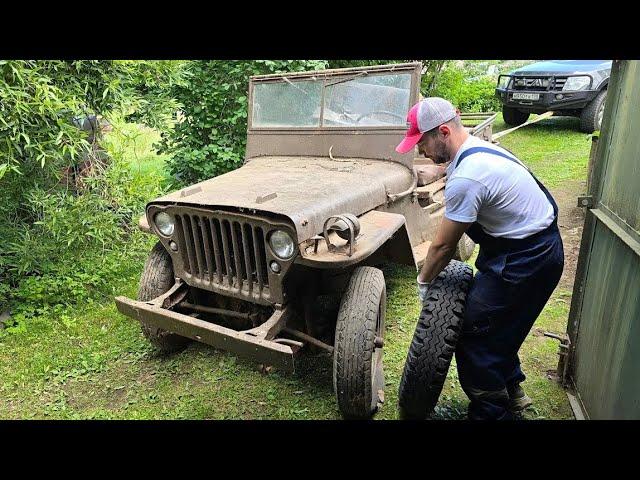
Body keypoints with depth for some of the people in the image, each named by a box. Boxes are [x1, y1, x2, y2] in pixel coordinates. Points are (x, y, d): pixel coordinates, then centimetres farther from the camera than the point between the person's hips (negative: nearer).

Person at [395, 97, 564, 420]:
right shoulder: (477, 149, 5)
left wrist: (424, 281, 0)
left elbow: (443, 244, -17)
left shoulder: (465, 177, -28)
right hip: (538, 246, 10)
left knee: (474, 333, 0)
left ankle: (490, 412, 18)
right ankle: (511, 393, 40)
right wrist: (436, 270, 14)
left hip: (526, 260, -10)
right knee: (498, 327, 21)